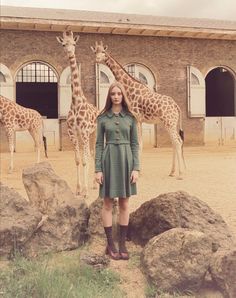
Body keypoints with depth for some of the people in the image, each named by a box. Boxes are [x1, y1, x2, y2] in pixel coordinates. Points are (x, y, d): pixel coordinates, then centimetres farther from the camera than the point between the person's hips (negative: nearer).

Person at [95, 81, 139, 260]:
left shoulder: (130, 118, 5)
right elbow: (99, 144, 1)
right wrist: (98, 169, -5)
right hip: (109, 160, -1)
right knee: (108, 204, 3)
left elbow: (135, 144, 3)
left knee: (124, 204, 6)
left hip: (126, 160, 1)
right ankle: (110, 244, 13)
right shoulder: (102, 118, 3)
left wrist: (136, 168, -5)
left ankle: (123, 244, 16)